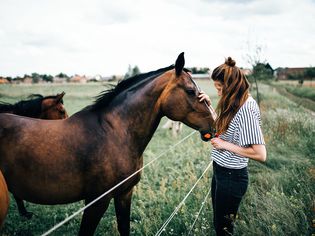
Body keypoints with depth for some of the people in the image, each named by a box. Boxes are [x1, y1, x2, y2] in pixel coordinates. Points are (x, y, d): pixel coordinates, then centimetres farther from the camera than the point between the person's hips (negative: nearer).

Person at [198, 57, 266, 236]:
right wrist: (209, 105, 2)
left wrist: (225, 145, -20)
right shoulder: (235, 104, 3)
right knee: (218, 220, 25)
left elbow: (260, 154, -28)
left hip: (232, 176, -9)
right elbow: (221, 129, 15)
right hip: (220, 171, 9)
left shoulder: (247, 109, -25)